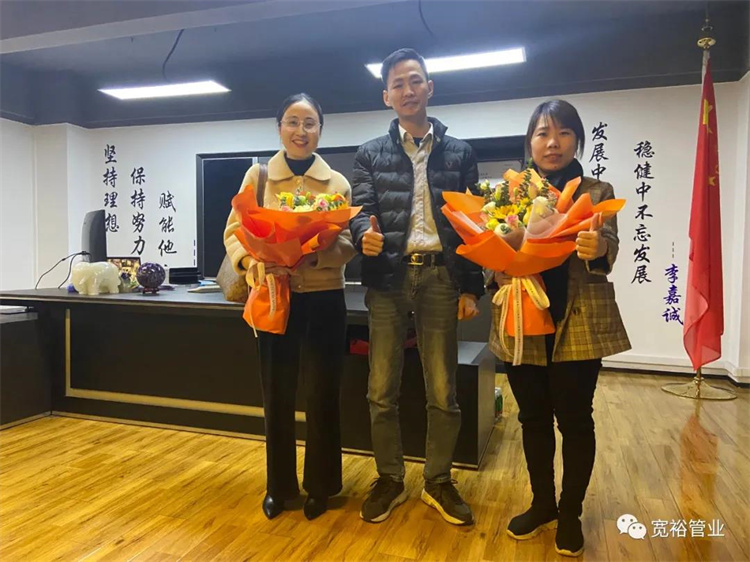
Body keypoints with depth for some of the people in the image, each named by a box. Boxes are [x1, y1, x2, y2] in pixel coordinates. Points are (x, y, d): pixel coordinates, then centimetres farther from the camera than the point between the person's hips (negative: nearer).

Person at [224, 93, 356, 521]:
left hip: (324, 299, 0)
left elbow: (349, 244, -3)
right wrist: (251, 262, -22)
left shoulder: (338, 183, 3)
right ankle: (280, 486, 30)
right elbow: (235, 231, -1)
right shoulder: (258, 176, 3)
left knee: (322, 395, 8)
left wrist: (318, 253, -23)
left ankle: (320, 486, 28)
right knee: (277, 395, 10)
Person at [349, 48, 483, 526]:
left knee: (443, 392, 6)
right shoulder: (370, 154, 11)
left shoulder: (459, 152, 11)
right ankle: (390, 480, 25)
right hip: (388, 276, 1)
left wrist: (471, 287, 0)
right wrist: (366, 234, -23)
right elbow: (362, 211, 1)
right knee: (382, 391, 6)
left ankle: (439, 482, 26)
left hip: (441, 276, 0)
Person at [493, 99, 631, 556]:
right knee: (533, 417, 11)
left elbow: (607, 250, -10)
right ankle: (542, 505, 31)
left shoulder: (597, 192, 4)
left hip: (578, 324, -1)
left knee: (575, 419, 5)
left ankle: (571, 514, 26)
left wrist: (598, 248, -33)